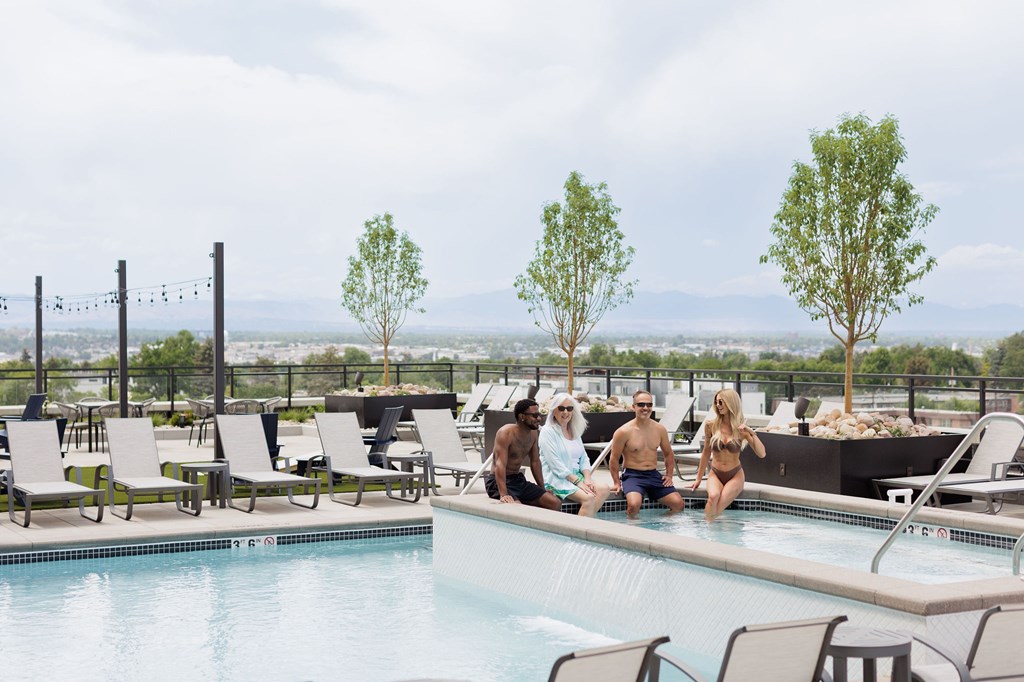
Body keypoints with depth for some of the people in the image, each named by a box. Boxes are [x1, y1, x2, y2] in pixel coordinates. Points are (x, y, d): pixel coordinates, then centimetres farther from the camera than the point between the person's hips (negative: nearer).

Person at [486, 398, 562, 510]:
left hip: (519, 480, 8)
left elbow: (535, 461, 17)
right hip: (500, 481, -8)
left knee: (555, 503, -6)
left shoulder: (533, 433, 6)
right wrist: (503, 494, -41)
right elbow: (500, 464, -29)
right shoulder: (506, 433, -19)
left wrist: (543, 489, 15)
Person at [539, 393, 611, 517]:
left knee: (603, 489, -18)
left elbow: (584, 458, 15)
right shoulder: (548, 431, -6)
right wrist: (578, 482, -18)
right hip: (556, 479, -8)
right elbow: (555, 465, -13)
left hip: (576, 476, 8)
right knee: (588, 498, -28)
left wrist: (587, 478, -5)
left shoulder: (575, 432, 19)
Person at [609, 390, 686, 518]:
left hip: (654, 474, 5)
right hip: (632, 475, -5)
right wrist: (616, 483, -3)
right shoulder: (624, 432, -8)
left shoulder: (660, 430, 7)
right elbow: (614, 460, 0)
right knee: (634, 504, -33)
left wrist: (669, 475, 11)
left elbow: (668, 454, 22)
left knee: (678, 503, -10)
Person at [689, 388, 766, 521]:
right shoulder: (711, 425, -4)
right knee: (713, 496, -33)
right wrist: (698, 478, 13)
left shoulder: (742, 429, -6)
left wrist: (752, 433, -26)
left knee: (716, 510, -28)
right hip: (715, 474, 1)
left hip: (735, 476, -1)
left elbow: (761, 454, -13)